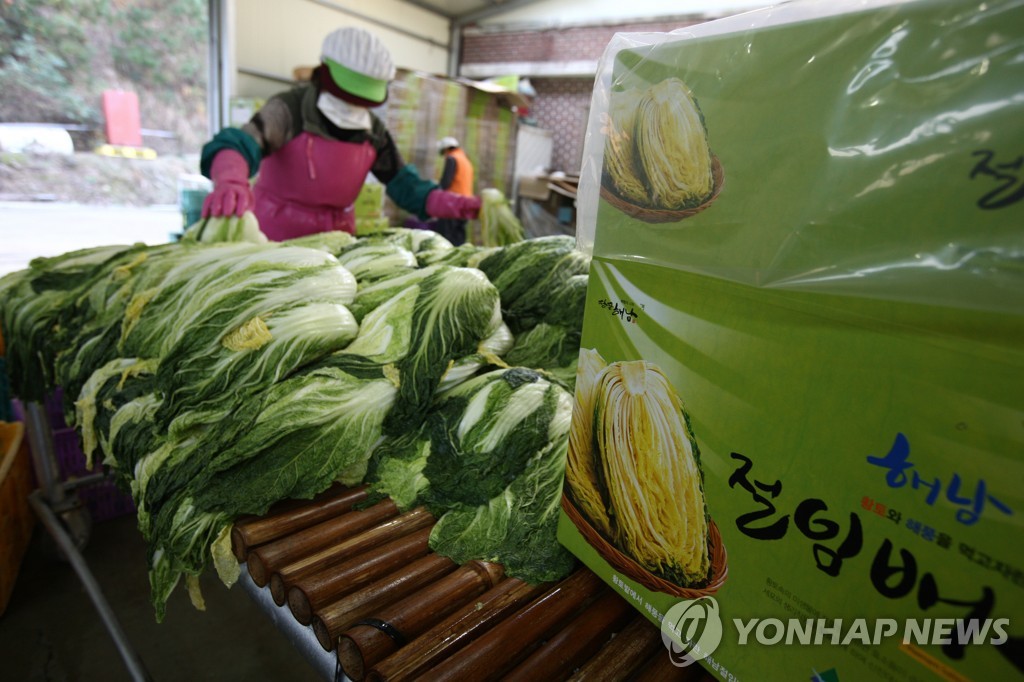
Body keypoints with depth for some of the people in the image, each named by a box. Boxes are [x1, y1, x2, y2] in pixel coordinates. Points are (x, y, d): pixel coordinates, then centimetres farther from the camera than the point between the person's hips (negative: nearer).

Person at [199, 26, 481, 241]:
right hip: (279, 234, -4)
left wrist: (447, 203, -17)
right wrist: (231, 182, -54)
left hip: (336, 234, 5)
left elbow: (401, 181, 2)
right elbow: (238, 144, -30)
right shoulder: (290, 109, -15)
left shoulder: (373, 132, 0)